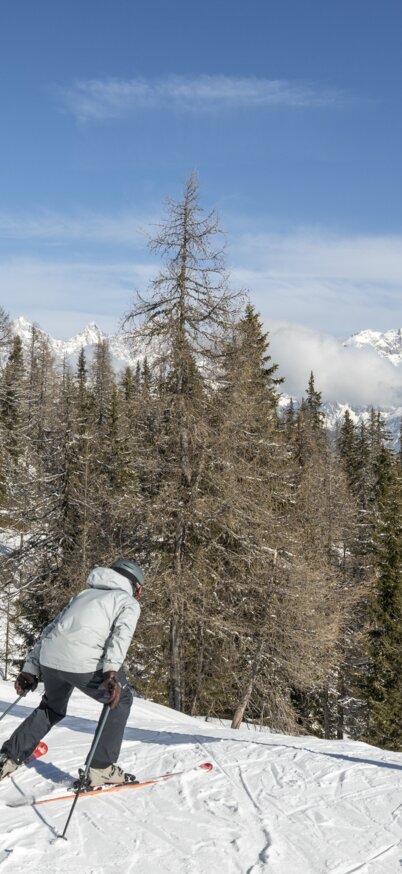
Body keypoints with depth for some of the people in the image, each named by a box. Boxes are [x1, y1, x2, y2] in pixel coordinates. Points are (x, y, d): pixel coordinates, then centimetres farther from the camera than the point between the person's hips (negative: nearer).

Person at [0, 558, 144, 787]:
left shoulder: (84, 594, 32)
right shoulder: (129, 602, 15)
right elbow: (122, 632, -7)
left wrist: (31, 668, 26)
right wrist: (112, 671, -19)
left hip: (49, 659, 6)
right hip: (84, 664, -6)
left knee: (52, 707, 33)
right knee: (121, 699, 20)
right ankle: (101, 768, 17)